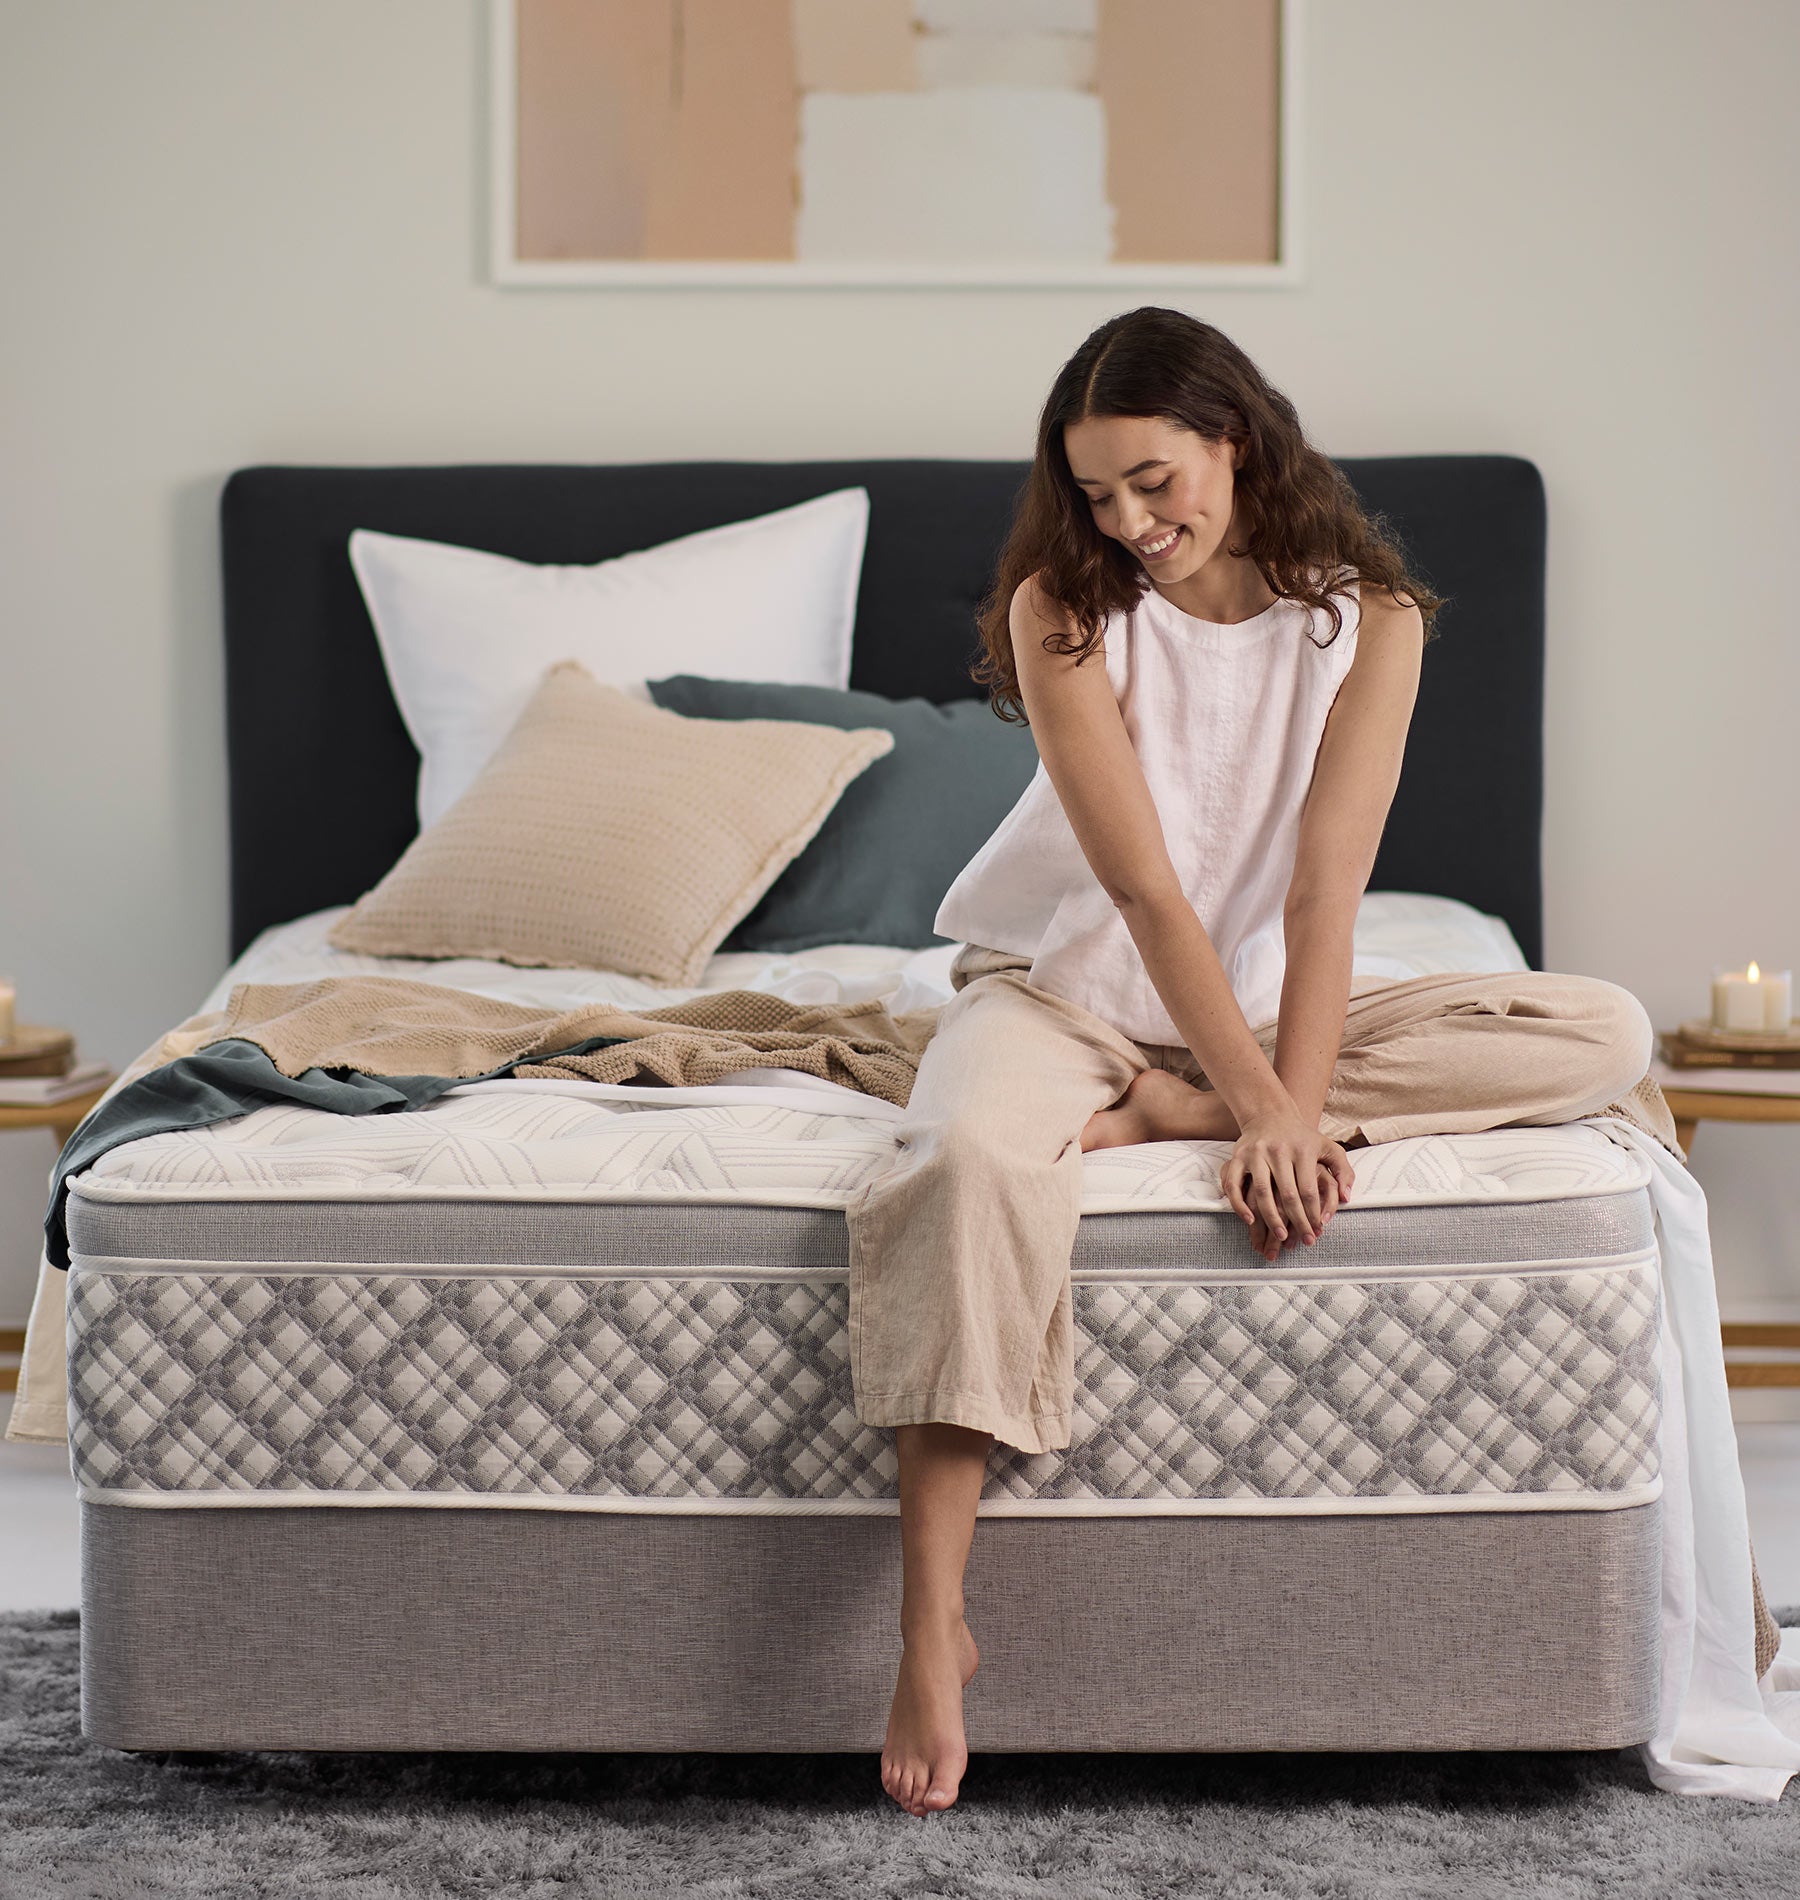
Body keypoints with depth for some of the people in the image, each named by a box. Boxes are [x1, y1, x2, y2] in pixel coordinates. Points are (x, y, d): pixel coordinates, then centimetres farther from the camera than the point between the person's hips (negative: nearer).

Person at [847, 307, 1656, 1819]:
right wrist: (1265, 1111, -28)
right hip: (1071, 990, -2)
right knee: (973, 1160, -38)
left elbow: (1324, 885, -15)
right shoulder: (1063, 609, -12)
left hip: (1271, 999, 3)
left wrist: (1287, 1107, -27)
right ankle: (934, 1622, -39)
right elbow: (1146, 889, -19)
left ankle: (1160, 1118, -26)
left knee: (1606, 1033, -20)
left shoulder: (1367, 618, -7)